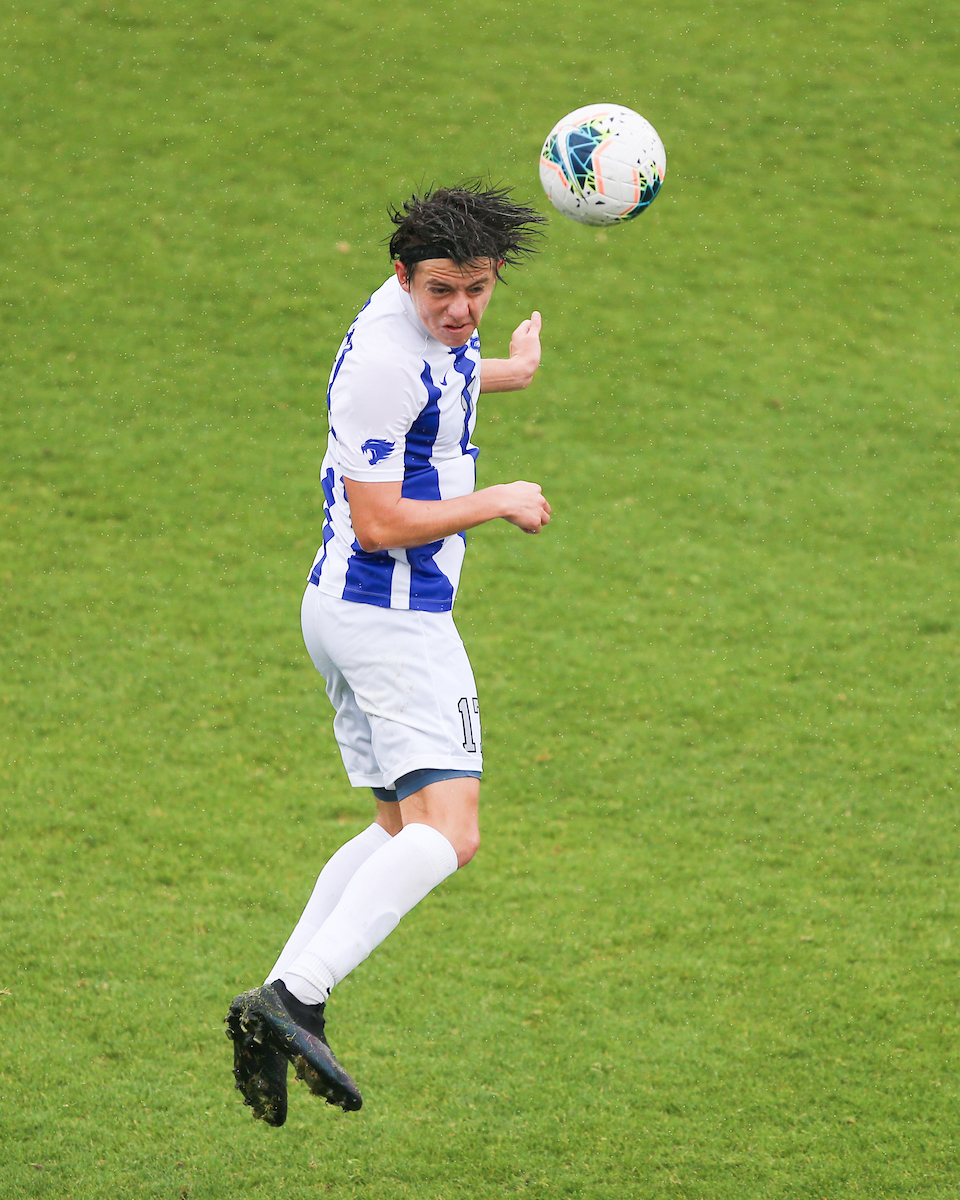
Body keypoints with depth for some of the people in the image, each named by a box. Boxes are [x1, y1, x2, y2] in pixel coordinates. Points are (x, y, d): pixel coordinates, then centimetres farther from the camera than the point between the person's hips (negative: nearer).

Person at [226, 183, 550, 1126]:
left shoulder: (429, 323, 8)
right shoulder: (384, 363, -22)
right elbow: (378, 523, -22)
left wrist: (505, 371, 55)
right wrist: (499, 502, -11)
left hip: (346, 610, 10)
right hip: (391, 616, -10)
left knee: (400, 829, 15)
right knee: (447, 835, -18)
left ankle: (286, 1001, 5)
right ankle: (294, 998, -31)